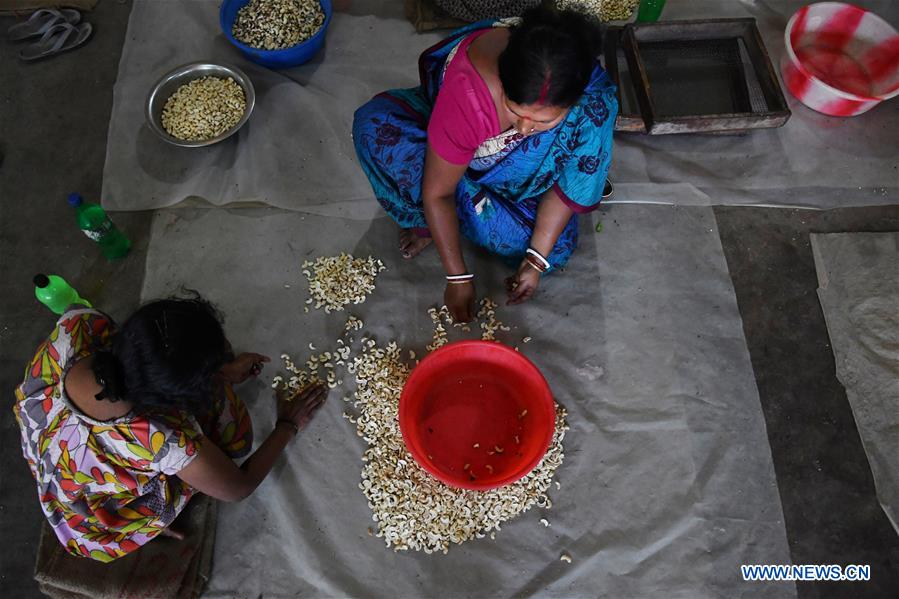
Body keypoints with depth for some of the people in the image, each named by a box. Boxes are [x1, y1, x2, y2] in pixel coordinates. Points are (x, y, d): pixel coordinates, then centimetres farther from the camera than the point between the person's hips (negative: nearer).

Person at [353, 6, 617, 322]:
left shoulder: (590, 96, -33)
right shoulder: (467, 95, -41)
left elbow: (568, 185, -20)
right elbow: (437, 192, -30)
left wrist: (537, 262, -23)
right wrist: (458, 277, -25)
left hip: (524, 168, 3)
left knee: (556, 248, -18)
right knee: (374, 126, -31)